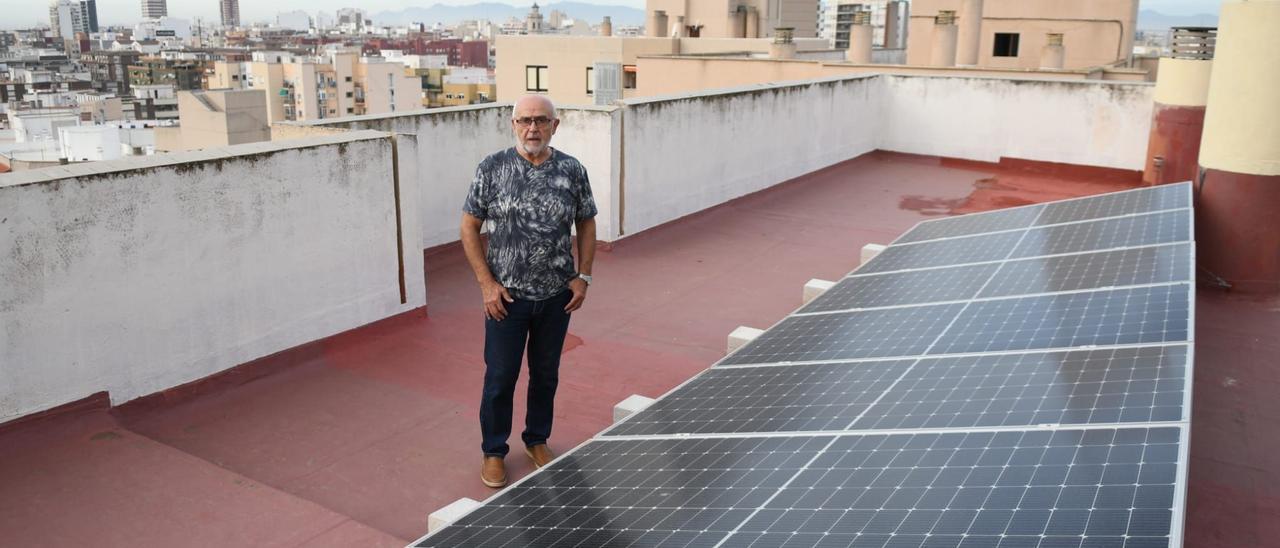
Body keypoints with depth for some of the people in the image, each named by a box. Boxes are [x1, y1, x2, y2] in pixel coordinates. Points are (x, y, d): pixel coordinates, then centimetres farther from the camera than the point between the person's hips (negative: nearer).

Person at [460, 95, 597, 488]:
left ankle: (537, 440, 37)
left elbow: (586, 224, 8)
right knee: (500, 377, 7)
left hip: (557, 296, 2)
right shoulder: (492, 168, -7)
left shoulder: (572, 171, -2)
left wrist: (583, 276, -1)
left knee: (546, 374, 16)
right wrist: (486, 282, -9)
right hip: (507, 296, -2)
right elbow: (470, 227, -3)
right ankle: (494, 451, 26)